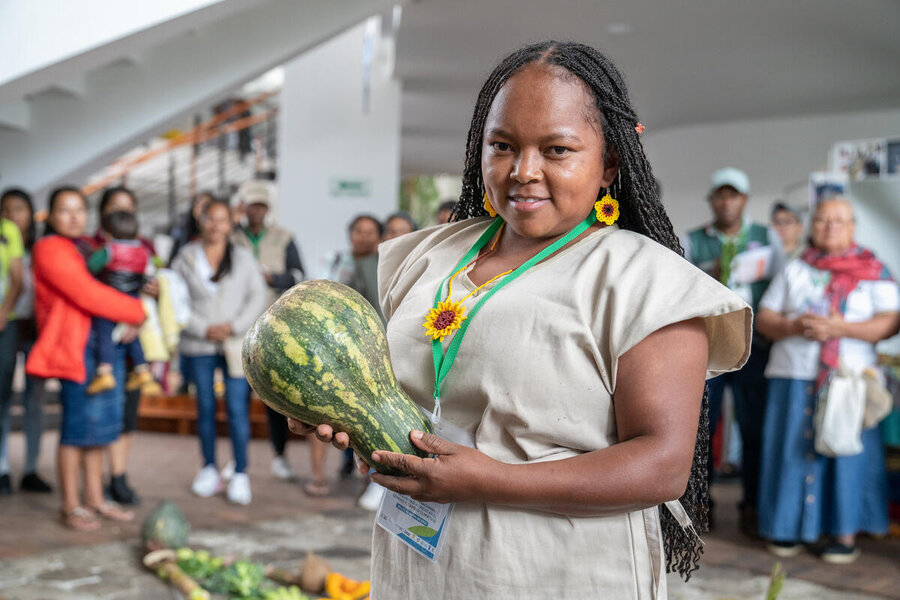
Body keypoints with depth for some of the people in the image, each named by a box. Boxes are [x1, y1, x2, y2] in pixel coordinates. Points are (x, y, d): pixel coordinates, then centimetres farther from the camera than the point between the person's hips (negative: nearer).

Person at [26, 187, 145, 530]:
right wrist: (138, 311, -10)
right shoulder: (51, 250, -9)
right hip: (74, 346, -9)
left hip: (102, 344, 9)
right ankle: (71, 507, 3)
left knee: (100, 424, 11)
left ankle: (95, 499, 20)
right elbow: (88, 296, -18)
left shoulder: (87, 248, 19)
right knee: (78, 426, -6)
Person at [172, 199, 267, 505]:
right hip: (199, 345, 1)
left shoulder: (243, 258, 5)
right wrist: (204, 329, -11)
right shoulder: (186, 258, 3)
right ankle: (209, 470, 21)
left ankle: (241, 474, 2)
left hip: (237, 344, -1)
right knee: (205, 407, 9)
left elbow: (258, 297, 1)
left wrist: (235, 326, -12)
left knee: (237, 408, -5)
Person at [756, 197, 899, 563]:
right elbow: (763, 319, 11)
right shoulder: (794, 270, 15)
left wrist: (840, 328, -16)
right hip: (794, 378, 2)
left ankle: (845, 533, 3)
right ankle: (788, 529, 10)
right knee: (793, 450, 0)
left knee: (847, 450, -5)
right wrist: (793, 326, -10)